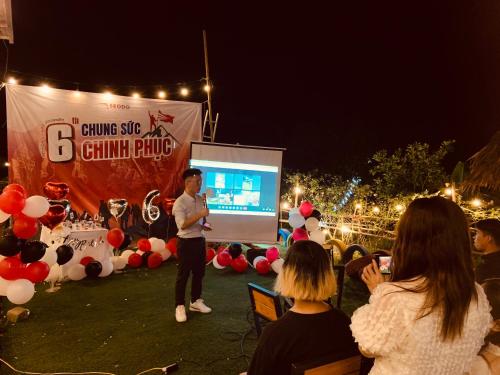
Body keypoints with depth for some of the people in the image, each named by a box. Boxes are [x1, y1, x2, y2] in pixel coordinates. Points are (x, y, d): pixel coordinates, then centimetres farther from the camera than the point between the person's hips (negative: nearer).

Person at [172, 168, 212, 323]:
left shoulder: (200, 200, 6)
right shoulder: (180, 202, -16)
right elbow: (182, 225, -24)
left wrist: (204, 226, -1)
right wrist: (200, 214, -27)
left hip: (199, 240, 7)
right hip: (186, 242, -7)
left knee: (199, 272, 16)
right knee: (183, 275, 4)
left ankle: (195, 301, 33)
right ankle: (180, 306, 17)